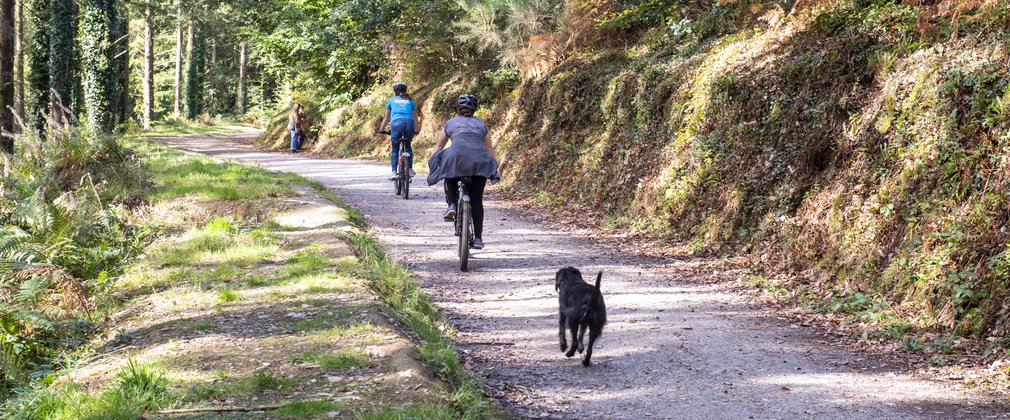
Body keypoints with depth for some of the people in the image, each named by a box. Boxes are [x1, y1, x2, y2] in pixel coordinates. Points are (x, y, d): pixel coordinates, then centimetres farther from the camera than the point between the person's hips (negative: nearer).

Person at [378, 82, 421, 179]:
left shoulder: (392, 100, 21)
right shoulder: (410, 101, 24)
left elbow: (386, 118, 25)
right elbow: (415, 118, 27)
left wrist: (381, 129, 35)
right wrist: (417, 130, 38)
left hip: (396, 123, -2)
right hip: (409, 123, 2)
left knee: (395, 150, 9)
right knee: (408, 146, 25)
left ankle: (394, 172, -5)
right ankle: (410, 169, 20)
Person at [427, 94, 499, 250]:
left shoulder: (450, 123, 25)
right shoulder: (481, 124, 27)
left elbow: (438, 147, 28)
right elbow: (489, 148, 23)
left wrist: (432, 167, 37)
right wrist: (495, 167, 29)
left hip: (457, 156, -1)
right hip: (479, 160, 1)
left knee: (450, 177, 33)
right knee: (477, 201, 10)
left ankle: (452, 205, 11)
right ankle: (478, 237, 7)